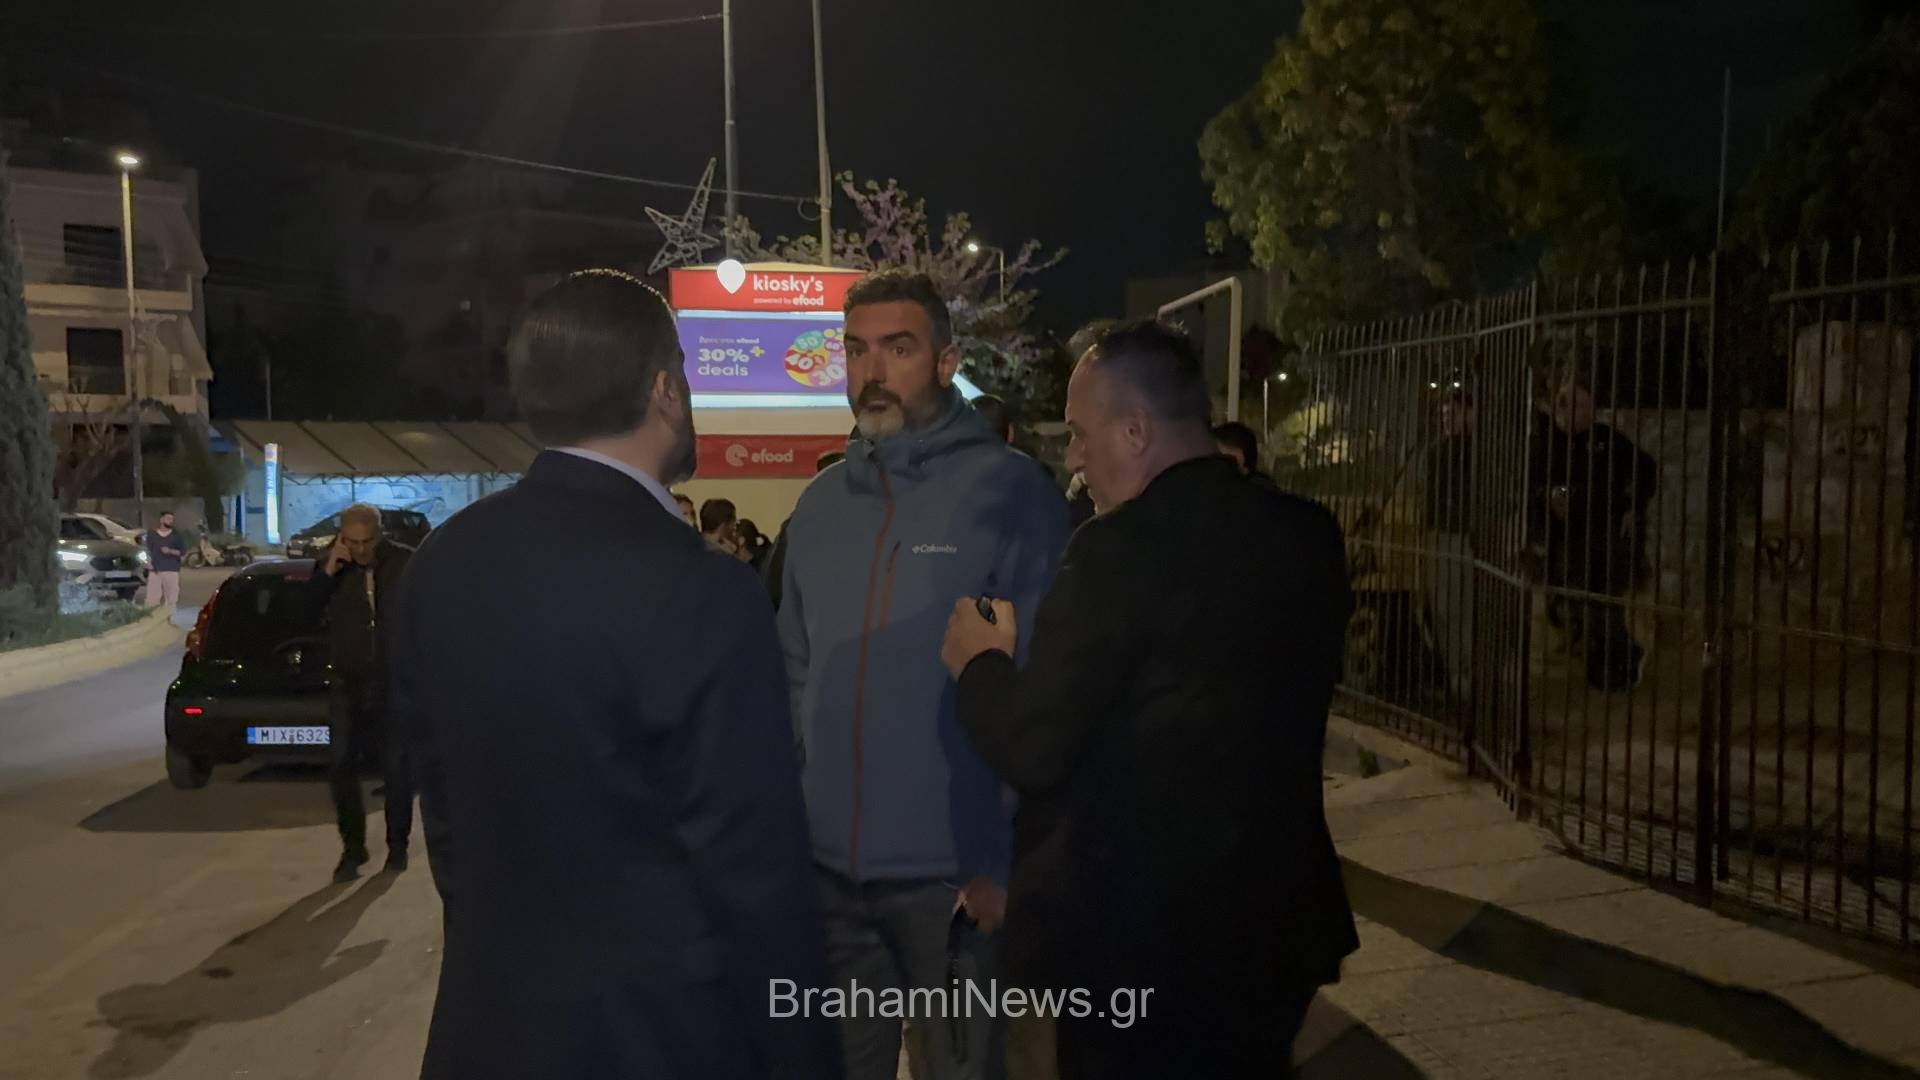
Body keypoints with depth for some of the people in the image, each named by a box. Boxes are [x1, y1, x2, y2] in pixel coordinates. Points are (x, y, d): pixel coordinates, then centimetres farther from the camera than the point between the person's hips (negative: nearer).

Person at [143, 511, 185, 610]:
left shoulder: (176, 536, 9)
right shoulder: (152, 535, 11)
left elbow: (183, 552, 6)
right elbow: (148, 551, 13)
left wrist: (170, 551, -9)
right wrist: (149, 564, -2)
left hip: (171, 571, 0)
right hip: (155, 571, 1)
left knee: (171, 598, -4)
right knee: (152, 598, -5)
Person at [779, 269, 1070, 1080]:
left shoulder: (1009, 491, -10)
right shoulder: (819, 504, 6)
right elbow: (796, 676, 12)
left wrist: (1008, 862, -13)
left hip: (954, 873, -4)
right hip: (827, 867, 5)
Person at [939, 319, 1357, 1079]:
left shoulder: (1124, 547, -22)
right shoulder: (1308, 535, 0)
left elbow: (1031, 750, -21)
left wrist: (978, 661, -1)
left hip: (1136, 938, -6)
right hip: (1275, 919, 7)